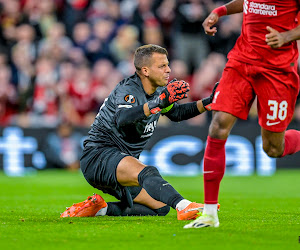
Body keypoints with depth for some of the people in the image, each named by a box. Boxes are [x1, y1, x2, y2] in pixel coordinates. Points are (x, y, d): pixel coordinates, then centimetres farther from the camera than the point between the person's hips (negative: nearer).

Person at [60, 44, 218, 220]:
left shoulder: (158, 91, 9)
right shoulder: (128, 90, -17)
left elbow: (177, 113, 26)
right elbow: (122, 119, -38)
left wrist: (207, 103, 11)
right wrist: (159, 103, -50)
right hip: (99, 155, -10)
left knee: (161, 207, 1)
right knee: (148, 173, -36)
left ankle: (100, 208, 4)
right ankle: (184, 207, -56)